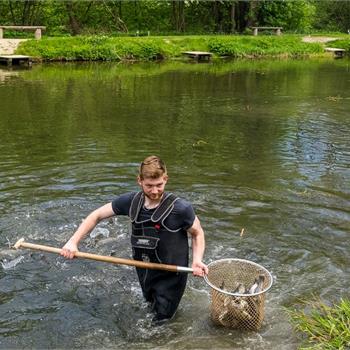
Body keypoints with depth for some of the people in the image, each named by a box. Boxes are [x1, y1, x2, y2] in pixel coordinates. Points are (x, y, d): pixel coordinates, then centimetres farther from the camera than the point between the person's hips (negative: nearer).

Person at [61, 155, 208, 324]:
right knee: (150, 307, 27)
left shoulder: (180, 208, -24)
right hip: (144, 272, 4)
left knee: (161, 321, 9)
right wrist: (73, 241, -12)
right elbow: (97, 215, -2)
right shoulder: (131, 201, -12)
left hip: (170, 275, -4)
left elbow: (197, 233, -7)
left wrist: (197, 261, -24)